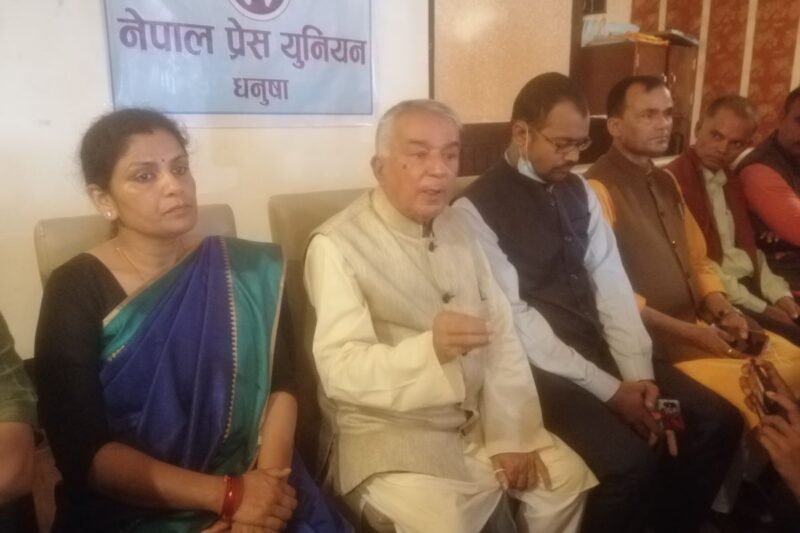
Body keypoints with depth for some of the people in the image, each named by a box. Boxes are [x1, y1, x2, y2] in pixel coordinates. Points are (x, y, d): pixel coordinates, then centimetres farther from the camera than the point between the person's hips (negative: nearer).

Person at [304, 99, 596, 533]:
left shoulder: (457, 227, 7)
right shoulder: (337, 245, -14)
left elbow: (502, 332, 2)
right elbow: (340, 369, -22)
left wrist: (512, 435, -5)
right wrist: (430, 348, -38)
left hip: (479, 420, 6)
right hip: (390, 434, -6)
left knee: (569, 478, 3)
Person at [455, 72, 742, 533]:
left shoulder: (579, 191, 9)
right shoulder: (478, 208, -12)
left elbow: (612, 285, 5)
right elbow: (516, 320, -17)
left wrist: (640, 373, -8)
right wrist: (609, 389, -17)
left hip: (601, 347, 7)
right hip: (542, 366, -7)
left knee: (718, 422, -1)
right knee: (630, 460, -25)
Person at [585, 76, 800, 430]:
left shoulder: (665, 182, 15)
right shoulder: (599, 189, -15)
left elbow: (697, 261, 18)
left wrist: (722, 312, -1)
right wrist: (690, 333, -16)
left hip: (698, 324, 9)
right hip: (652, 341, -8)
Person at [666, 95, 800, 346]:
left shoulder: (731, 180, 14)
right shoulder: (674, 180, -13)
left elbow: (748, 247, 20)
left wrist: (779, 294, 4)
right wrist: (760, 307, -14)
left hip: (751, 287, 9)